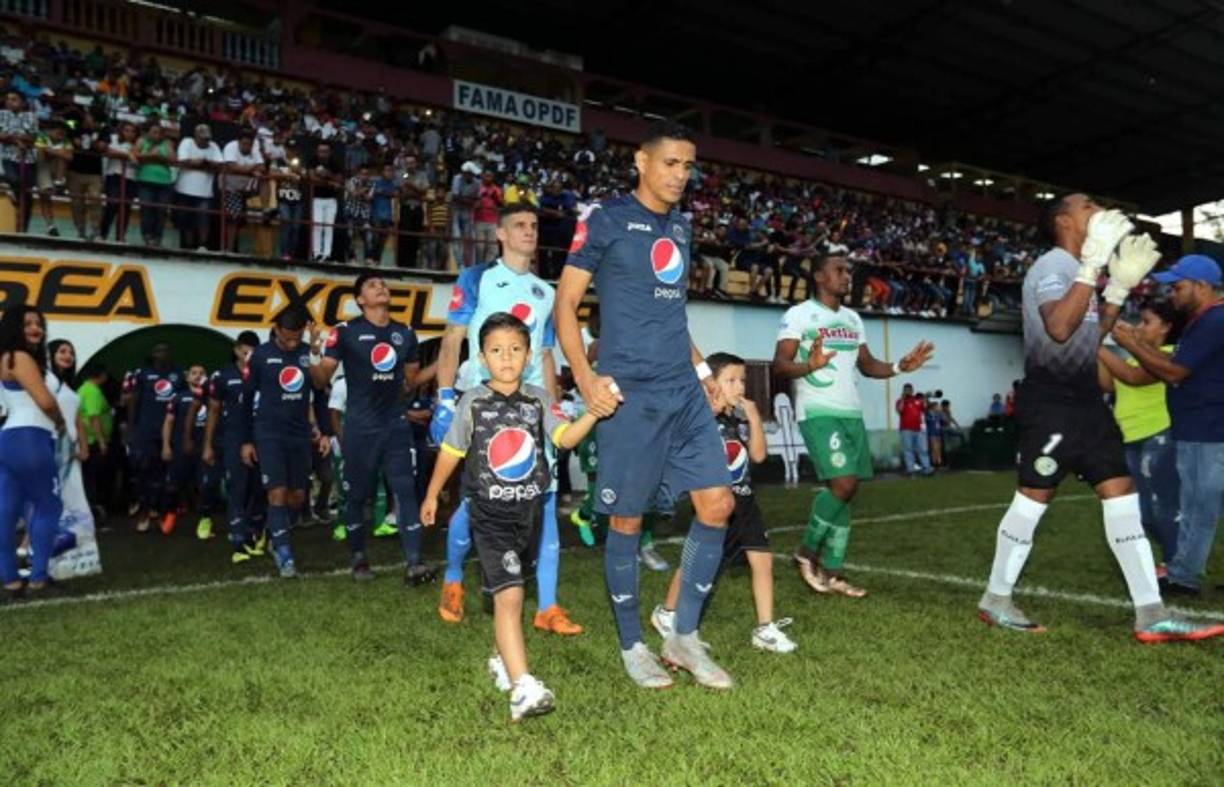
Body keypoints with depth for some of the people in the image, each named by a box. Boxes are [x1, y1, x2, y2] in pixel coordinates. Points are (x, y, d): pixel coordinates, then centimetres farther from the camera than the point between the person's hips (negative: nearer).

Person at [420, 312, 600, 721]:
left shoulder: (538, 399, 0)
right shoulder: (473, 403, -5)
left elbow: (565, 438, -15)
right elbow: (451, 452, 7)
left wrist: (593, 413, -32)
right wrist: (432, 495, 15)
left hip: (529, 511, 4)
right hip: (490, 514, -3)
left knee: (511, 591, 18)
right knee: (508, 595, -15)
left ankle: (502, 658, 40)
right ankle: (523, 688, -19)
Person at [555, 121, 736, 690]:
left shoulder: (681, 226, 16)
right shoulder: (606, 219, -3)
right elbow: (565, 303, -5)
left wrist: (701, 368, 18)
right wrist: (585, 376, -17)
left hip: (685, 391, 7)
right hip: (630, 394, -6)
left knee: (718, 504, 2)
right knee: (626, 519, 2)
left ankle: (684, 637, 17)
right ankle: (632, 646, 20)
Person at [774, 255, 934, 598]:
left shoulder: (853, 318, 18)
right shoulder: (798, 315, -6)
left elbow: (866, 364, 23)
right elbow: (779, 365, -14)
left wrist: (900, 367, 5)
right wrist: (810, 365, -35)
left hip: (852, 413, 8)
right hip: (819, 413, -8)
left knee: (847, 490, 5)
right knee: (842, 484, -19)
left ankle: (831, 572, 12)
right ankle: (806, 553, 1)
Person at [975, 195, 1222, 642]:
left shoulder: (1077, 269, 18)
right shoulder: (1052, 266, -13)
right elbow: (1059, 328, -30)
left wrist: (1121, 287, 13)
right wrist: (1093, 266, -29)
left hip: (1084, 397, 10)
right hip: (1049, 400, -10)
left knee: (1121, 493, 4)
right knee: (1034, 495, -4)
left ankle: (1151, 616, 5)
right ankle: (995, 600, 11)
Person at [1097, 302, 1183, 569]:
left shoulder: (1169, 355, -9)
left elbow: (1133, 377, -24)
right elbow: (1108, 385, 8)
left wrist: (1098, 347, -22)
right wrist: (1094, 351, 1)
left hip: (1159, 438, -9)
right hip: (1133, 441, 9)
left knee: (1163, 505, -2)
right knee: (1143, 510, 14)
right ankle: (1173, 560, 28)